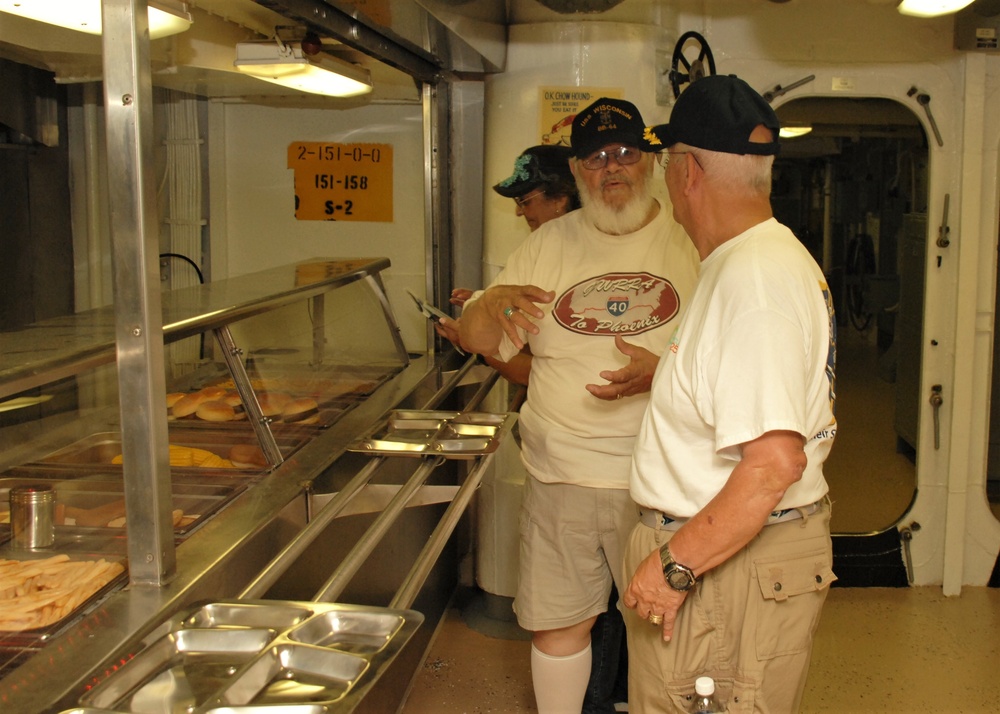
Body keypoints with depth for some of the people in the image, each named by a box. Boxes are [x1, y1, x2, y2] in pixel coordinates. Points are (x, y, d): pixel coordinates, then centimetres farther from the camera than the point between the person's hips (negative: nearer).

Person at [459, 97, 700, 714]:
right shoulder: (550, 244, 8)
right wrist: (495, 302, -15)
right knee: (558, 622, 10)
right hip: (560, 475, 3)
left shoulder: (689, 240, 0)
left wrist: (660, 371, -23)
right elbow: (479, 340, 9)